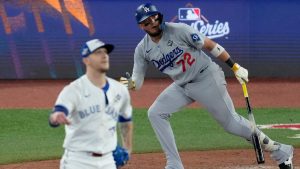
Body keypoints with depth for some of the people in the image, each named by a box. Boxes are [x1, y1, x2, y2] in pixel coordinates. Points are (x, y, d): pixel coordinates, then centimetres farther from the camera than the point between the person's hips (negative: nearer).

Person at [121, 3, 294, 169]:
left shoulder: (178, 30, -18)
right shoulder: (142, 49, -3)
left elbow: (210, 45, -14)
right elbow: (137, 82, -2)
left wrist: (235, 67, -17)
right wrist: (129, 83, -27)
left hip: (207, 78, -6)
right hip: (182, 85, 6)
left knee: (231, 122, -6)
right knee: (155, 113, -7)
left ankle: (281, 152, 6)